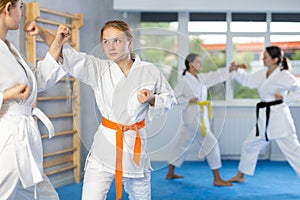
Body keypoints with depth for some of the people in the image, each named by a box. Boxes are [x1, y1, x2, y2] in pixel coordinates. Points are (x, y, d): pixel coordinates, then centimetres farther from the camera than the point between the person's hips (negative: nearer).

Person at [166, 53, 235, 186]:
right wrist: (189, 101, -20)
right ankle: (217, 179, -6)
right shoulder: (184, 80, -10)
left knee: (184, 145, 16)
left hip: (201, 116, 9)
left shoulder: (202, 78, 12)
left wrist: (232, 68, -6)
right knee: (211, 143, -10)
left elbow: (217, 75, 5)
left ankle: (170, 173, 28)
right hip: (192, 117, -9)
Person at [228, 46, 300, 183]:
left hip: (278, 118, -8)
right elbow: (248, 80, 19)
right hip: (265, 119, 8)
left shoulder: (284, 75, -12)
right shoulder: (263, 73, 10)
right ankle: (240, 176, 35)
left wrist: (284, 98, -18)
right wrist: (237, 70, 7)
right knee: (249, 145, 18)